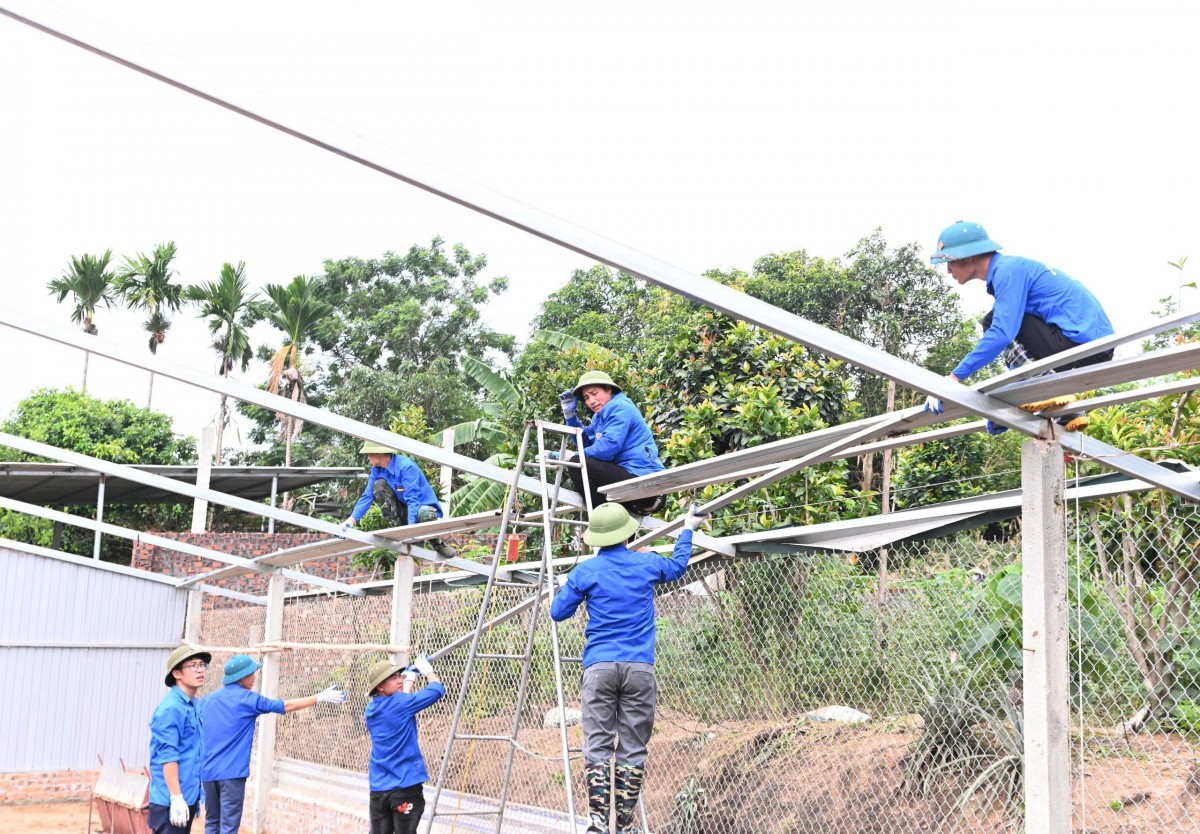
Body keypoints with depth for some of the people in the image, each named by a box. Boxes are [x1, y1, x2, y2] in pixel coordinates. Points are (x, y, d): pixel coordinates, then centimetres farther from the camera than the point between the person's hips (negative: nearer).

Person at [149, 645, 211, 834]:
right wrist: (176, 798, -21)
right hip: (170, 800, -9)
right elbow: (167, 756, -19)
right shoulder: (171, 708, -15)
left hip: (188, 797, 9)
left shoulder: (195, 706, 12)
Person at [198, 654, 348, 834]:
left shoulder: (206, 700, 11)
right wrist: (320, 697, 4)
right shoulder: (247, 699, -5)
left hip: (207, 772, 6)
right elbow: (286, 706, -2)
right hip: (231, 772, -6)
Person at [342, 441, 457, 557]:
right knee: (379, 484, -14)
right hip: (403, 509, 6)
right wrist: (352, 519, -21)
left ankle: (438, 543, -8)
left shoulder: (406, 466, -25)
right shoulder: (377, 470, -4)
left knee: (425, 514, -42)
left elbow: (412, 499, -32)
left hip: (422, 505, -6)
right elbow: (367, 496, -7)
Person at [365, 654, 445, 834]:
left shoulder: (371, 709, 9)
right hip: (406, 786, -7)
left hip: (378, 788, 7)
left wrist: (410, 678, 32)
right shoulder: (400, 704, -11)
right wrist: (426, 670, 10)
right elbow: (437, 689, -7)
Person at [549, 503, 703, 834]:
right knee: (633, 749, 3)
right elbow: (677, 565, 31)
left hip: (600, 667, -1)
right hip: (639, 668, 1)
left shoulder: (585, 571, 2)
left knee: (597, 745, -1)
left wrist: (568, 588, 28)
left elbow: (558, 612, 9)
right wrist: (687, 530, 46)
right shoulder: (647, 564, 9)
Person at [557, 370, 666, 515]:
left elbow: (609, 446, -20)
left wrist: (574, 457, -10)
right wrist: (570, 414, 13)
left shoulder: (619, 407, -9)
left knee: (577, 465, -18)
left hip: (642, 480, -11)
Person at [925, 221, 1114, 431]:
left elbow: (1002, 333, -25)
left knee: (993, 323, -8)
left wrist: (954, 378, -24)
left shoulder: (1008, 271, -13)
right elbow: (1012, 337, 22)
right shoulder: (1008, 268, 17)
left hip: (1084, 342, -10)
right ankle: (1066, 412, 17)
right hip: (1095, 343, 10)